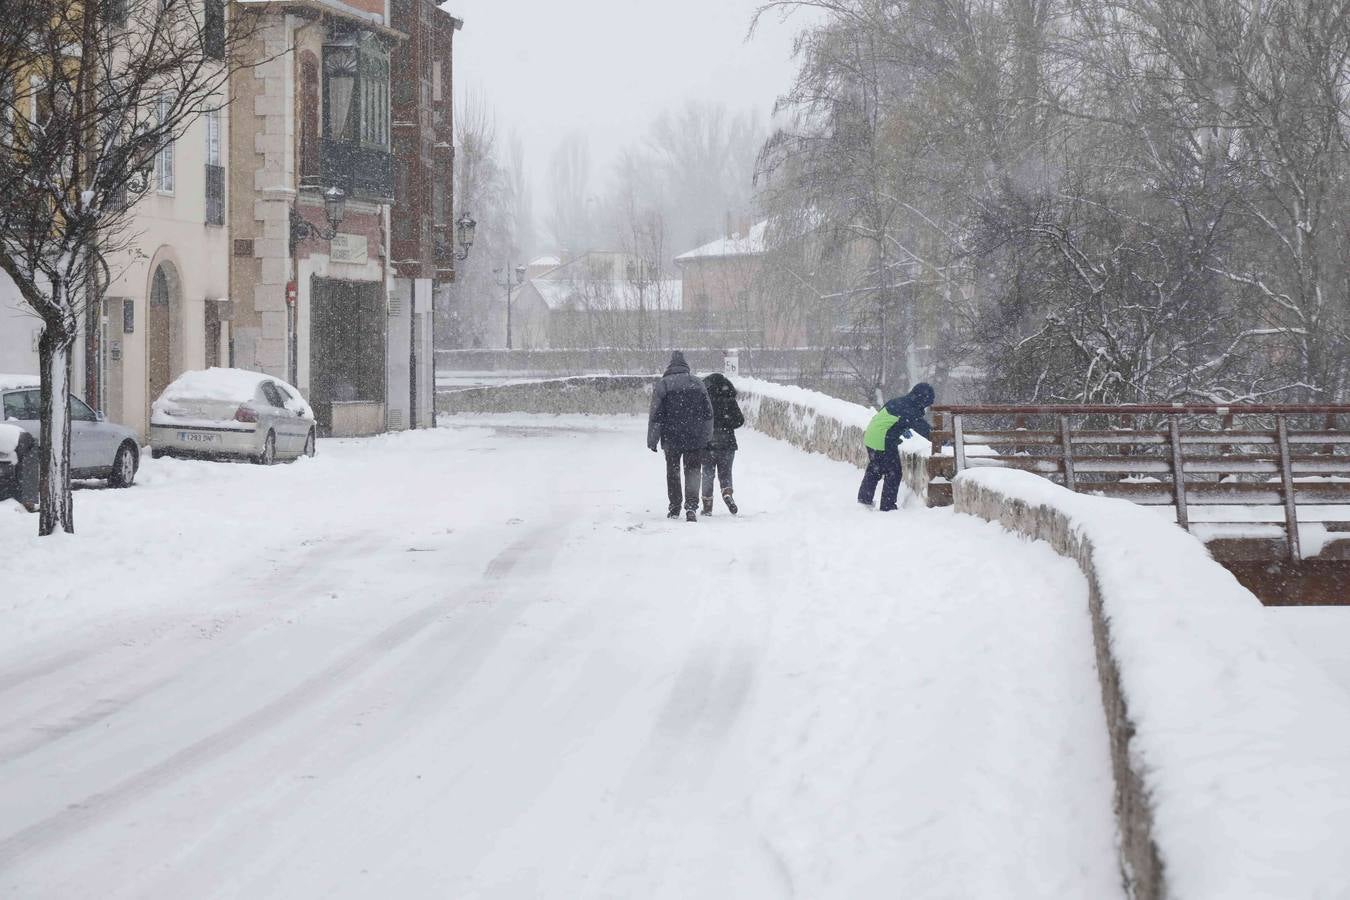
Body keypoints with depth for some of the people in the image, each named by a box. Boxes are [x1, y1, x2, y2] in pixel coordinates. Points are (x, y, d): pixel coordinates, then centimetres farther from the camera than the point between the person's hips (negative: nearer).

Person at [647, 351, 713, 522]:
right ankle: (691, 506, -16)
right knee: (692, 471, 2)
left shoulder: (662, 385, -5)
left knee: (673, 472, 14)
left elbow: (655, 415, -6)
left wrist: (652, 440, 1)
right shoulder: (698, 384, 4)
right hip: (695, 439, 1)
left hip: (671, 439, -1)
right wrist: (707, 436, 20)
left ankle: (675, 508, 19)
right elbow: (708, 413, 9)